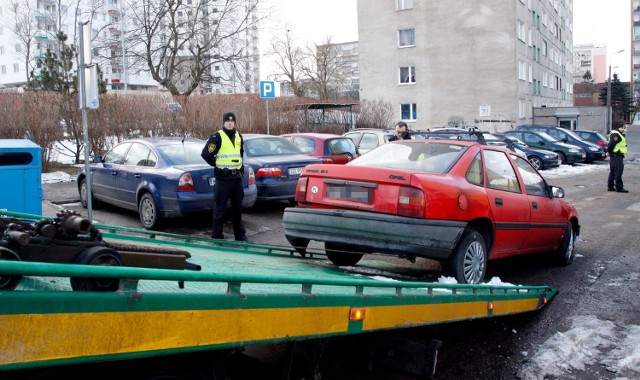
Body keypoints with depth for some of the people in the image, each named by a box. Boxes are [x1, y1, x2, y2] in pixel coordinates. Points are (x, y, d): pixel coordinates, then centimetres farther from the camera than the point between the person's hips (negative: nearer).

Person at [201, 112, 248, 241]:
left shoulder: (238, 136, 13)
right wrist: (218, 165, -2)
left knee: (237, 206, 12)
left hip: (237, 177, 6)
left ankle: (240, 234, 21)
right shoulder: (217, 137, -7)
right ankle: (217, 235, 4)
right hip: (223, 177, -6)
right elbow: (206, 154, -12)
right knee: (220, 208, -2)